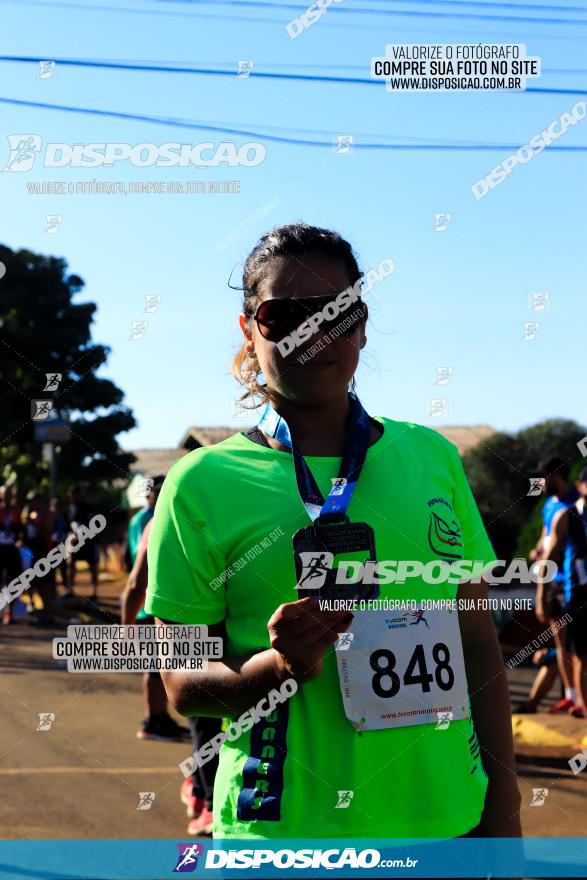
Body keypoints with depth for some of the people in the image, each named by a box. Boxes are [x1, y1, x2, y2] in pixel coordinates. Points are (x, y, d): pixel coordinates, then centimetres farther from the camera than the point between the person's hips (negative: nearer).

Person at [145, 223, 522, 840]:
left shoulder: (431, 457, 4)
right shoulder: (201, 483, -5)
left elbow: (480, 643, 7)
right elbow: (183, 685, -2)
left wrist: (503, 813, 4)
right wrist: (276, 667, -22)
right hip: (281, 829, -2)